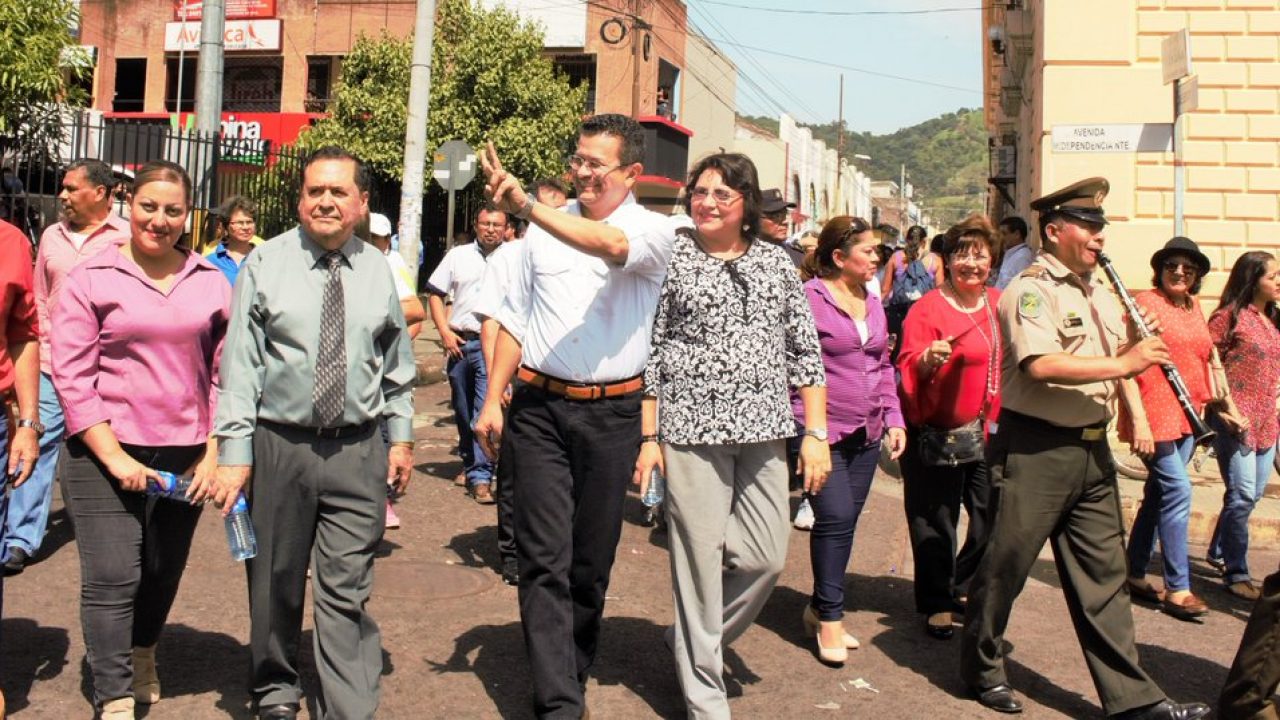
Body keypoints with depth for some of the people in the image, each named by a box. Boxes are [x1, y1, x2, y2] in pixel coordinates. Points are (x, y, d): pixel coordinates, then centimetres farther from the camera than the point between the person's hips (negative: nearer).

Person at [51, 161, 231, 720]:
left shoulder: (211, 282, 6)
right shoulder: (91, 278, -2)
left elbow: (226, 373, 8)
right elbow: (71, 375, -5)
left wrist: (213, 453, 1)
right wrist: (113, 457, -11)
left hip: (185, 457, 3)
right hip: (106, 454, -2)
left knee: (164, 573, 13)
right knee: (112, 580, -4)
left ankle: (141, 655, 40)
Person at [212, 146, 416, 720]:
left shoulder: (377, 270, 6)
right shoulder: (266, 264, -1)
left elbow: (396, 363, 13)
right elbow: (240, 363, -4)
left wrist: (401, 435, 10)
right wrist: (235, 452, -9)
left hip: (358, 451, 1)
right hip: (280, 445, 0)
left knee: (346, 594, 0)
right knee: (276, 585, 14)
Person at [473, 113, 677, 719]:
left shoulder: (653, 231, -1)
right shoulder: (545, 228, 9)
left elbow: (612, 246, -25)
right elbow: (515, 318, 12)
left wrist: (525, 205, -33)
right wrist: (491, 400, 6)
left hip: (612, 414, -1)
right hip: (539, 407, 1)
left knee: (592, 560, 10)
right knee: (545, 558, -5)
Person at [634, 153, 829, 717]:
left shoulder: (776, 262, 10)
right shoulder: (672, 260, 2)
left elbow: (805, 351, 10)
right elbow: (650, 353, 1)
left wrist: (816, 433, 3)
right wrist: (648, 438, -4)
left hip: (762, 433, 4)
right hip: (692, 429, -3)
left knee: (767, 557, 5)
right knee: (700, 559, 0)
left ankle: (693, 638, 31)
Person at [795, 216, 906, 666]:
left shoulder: (873, 304, 14)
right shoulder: (809, 299, -10)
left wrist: (894, 419, 14)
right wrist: (805, 425, -13)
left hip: (865, 434, 7)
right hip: (822, 431, -7)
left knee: (846, 522, 10)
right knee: (835, 518, -11)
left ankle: (820, 607, 25)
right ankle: (829, 617, 3)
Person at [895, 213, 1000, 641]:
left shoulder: (999, 304, 8)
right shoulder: (928, 308, -9)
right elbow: (908, 370, -12)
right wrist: (927, 360, -32)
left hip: (987, 430, 6)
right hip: (935, 433, -5)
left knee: (993, 516, 9)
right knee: (936, 523, 3)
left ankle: (962, 590, 31)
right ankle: (936, 604, 20)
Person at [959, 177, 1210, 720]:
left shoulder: (1100, 291, 15)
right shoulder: (1030, 289, -12)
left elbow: (1114, 361, 20)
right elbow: (1041, 365, -26)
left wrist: (1136, 345, -1)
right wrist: (1123, 363, -23)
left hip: (1091, 449, 8)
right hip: (1035, 449, -8)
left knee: (1103, 574, 9)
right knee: (1005, 565, 4)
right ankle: (982, 668, 23)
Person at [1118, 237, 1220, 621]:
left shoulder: (1193, 307, 14)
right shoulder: (1145, 303, -8)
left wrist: (1203, 409, 18)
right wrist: (1138, 420, -20)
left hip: (1186, 417, 8)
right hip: (1154, 415, -8)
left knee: (1159, 493, 13)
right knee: (1178, 491, -11)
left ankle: (1135, 575, 23)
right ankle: (1177, 588, -5)